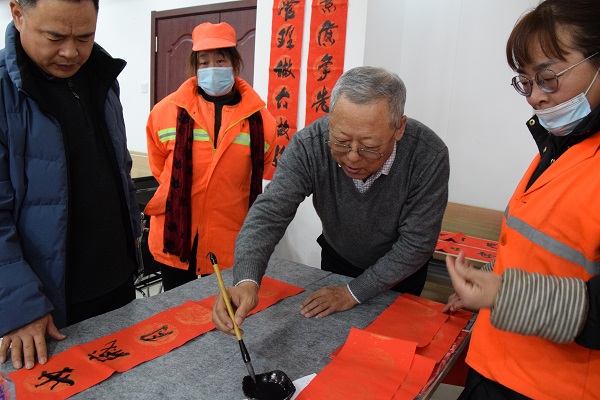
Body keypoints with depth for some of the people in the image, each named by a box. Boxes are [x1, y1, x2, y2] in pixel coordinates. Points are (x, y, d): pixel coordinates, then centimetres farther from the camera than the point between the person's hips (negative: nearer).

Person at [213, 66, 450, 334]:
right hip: (336, 261, 2)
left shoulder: (429, 156, -34)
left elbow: (416, 243, -26)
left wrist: (354, 292, -23)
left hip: (399, 272, -1)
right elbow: (270, 212, -35)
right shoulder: (308, 146, -31)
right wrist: (246, 281, -53)